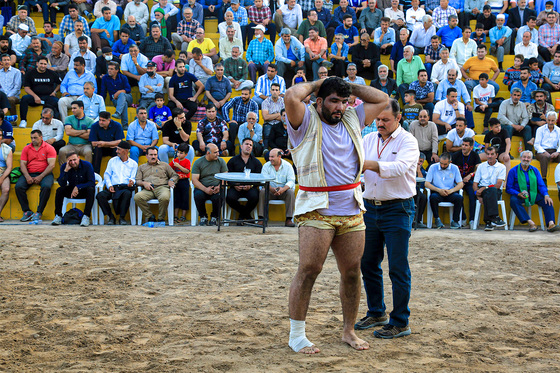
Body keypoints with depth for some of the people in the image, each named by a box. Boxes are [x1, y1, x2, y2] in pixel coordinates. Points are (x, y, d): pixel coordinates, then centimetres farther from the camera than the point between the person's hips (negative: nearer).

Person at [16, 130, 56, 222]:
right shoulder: (26, 148, 12)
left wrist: (40, 177, -17)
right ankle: (27, 211, -18)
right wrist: (27, 177, -12)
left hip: (44, 174, -3)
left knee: (46, 186, -35)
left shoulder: (49, 148, 2)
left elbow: (51, 165, -6)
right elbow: (22, 164, 7)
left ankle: (39, 212, -27)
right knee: (18, 186, -24)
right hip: (29, 174, 3)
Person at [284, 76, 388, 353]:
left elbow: (382, 100, 18)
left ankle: (348, 330, 23)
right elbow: (291, 96, -22)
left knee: (352, 272, 9)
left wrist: (348, 87, 10)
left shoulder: (352, 120, 14)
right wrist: (317, 84, -4)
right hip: (317, 211, -6)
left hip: (352, 212, 6)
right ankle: (296, 335, -1)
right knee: (308, 270, -10)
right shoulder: (307, 121, -3)